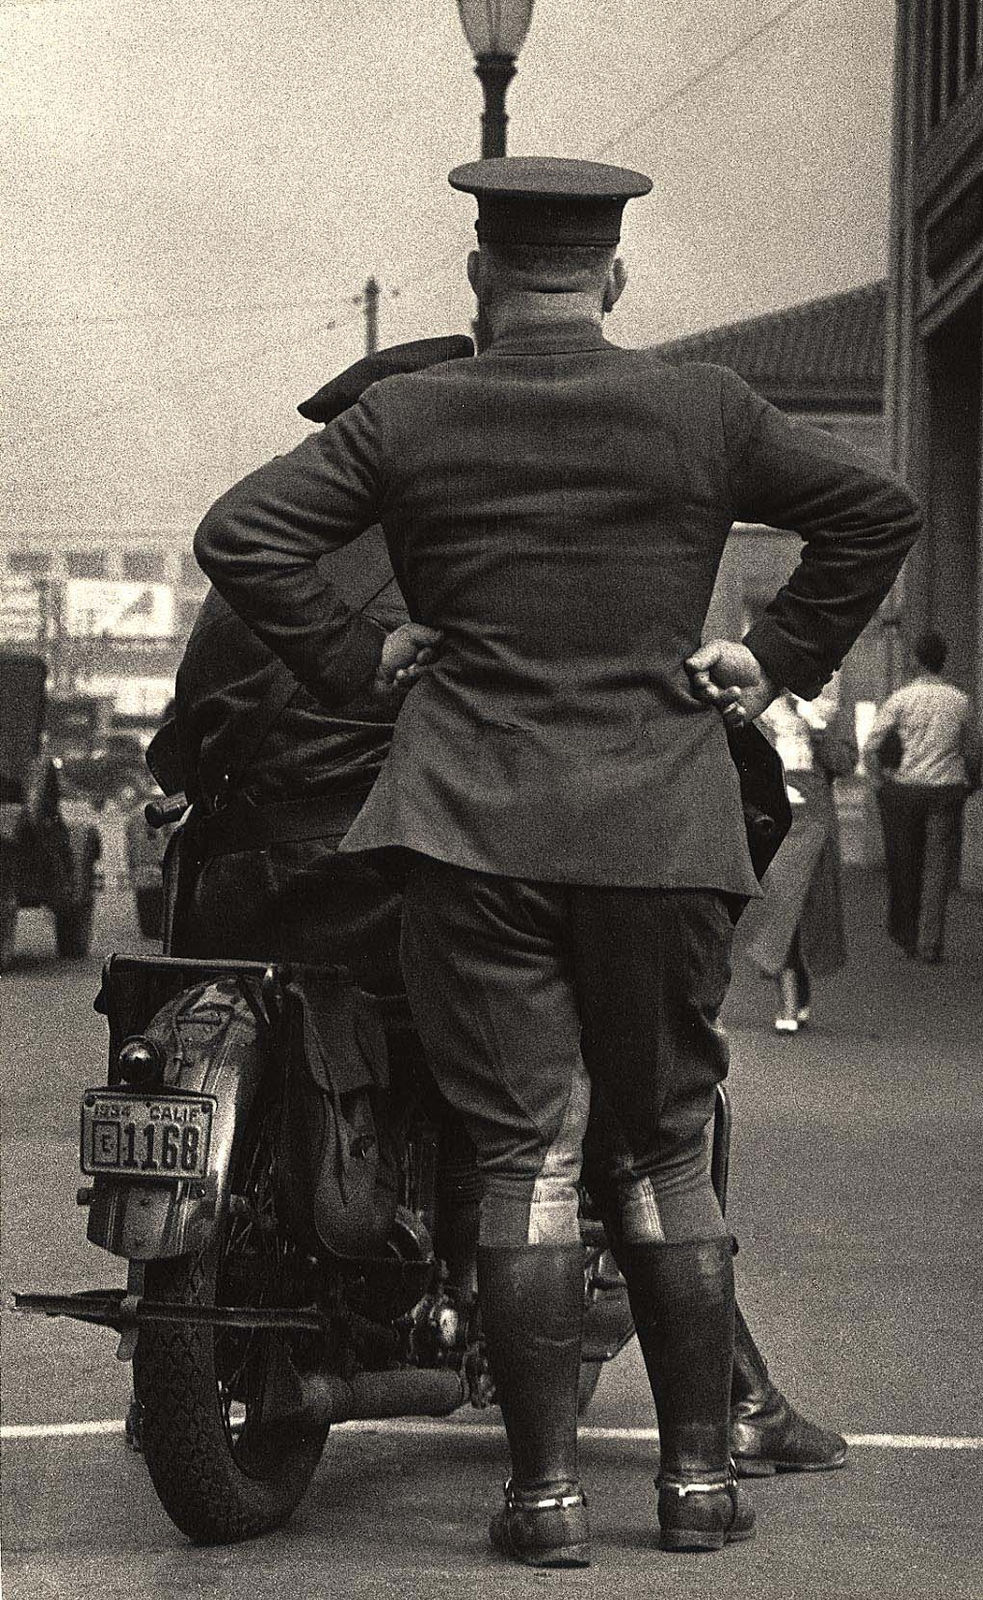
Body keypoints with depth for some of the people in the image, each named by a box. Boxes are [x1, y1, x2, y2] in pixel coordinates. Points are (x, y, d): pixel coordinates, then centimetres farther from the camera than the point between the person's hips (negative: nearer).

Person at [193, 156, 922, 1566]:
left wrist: (347, 660, 5)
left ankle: (546, 1489, 0)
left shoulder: (407, 420, 2)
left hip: (476, 822, -1)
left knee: (525, 1155, 1)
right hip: (663, 827, 1)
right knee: (667, 1151, 11)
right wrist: (784, 658, 11)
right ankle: (698, 1473, 11)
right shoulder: (704, 411, 4)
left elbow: (241, 535, -4)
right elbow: (877, 511, 6)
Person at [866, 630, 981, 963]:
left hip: (906, 788, -1)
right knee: (938, 868, 2)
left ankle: (904, 934, 28)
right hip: (947, 788, 1)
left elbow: (870, 747, -10)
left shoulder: (901, 699, -6)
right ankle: (929, 944, -4)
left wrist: (880, 782, 3)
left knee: (904, 865, 14)